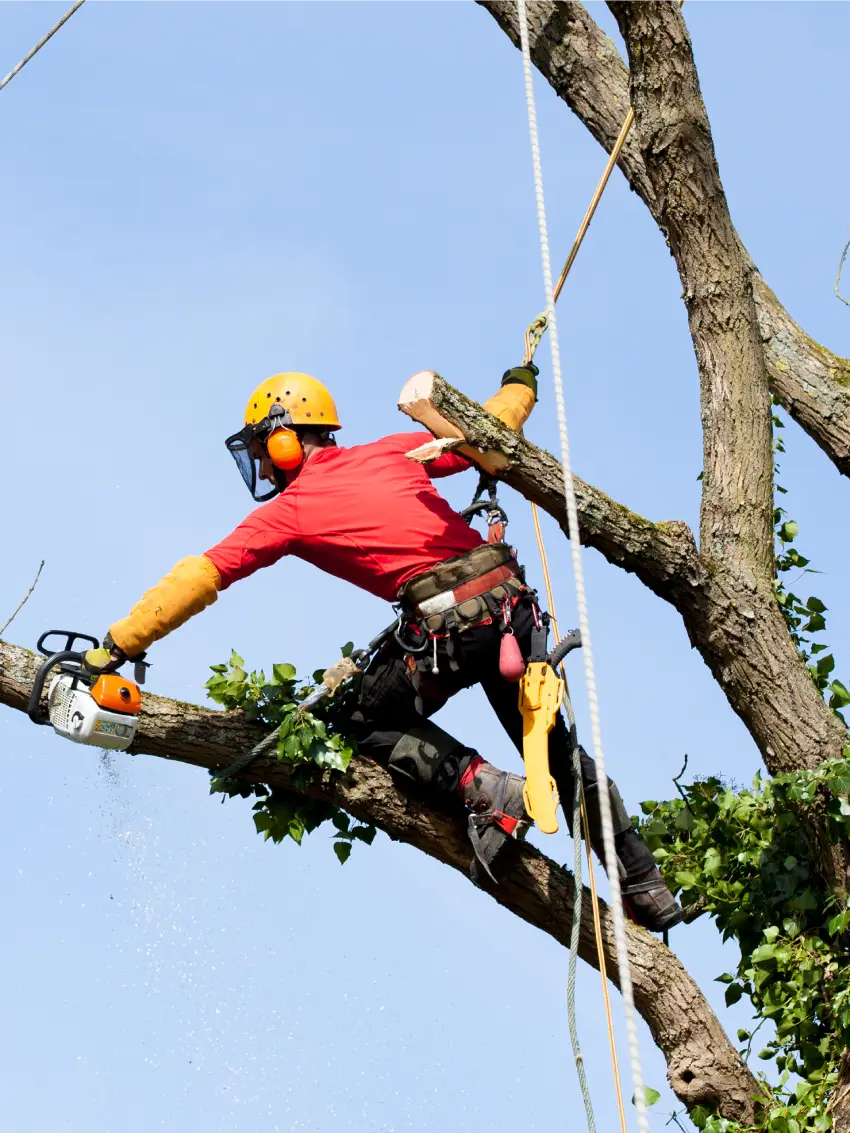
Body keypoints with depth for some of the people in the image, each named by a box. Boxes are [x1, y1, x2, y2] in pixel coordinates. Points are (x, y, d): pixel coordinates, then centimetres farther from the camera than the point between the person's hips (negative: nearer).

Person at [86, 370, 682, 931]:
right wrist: (520, 387, 45)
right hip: (512, 603, 6)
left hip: (448, 626, -6)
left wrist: (118, 644, 5)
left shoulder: (288, 512, 4)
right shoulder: (392, 452, 15)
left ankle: (482, 788, -3)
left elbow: (197, 580, 3)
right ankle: (647, 888, 20)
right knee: (553, 745, 18)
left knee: (371, 720, 18)